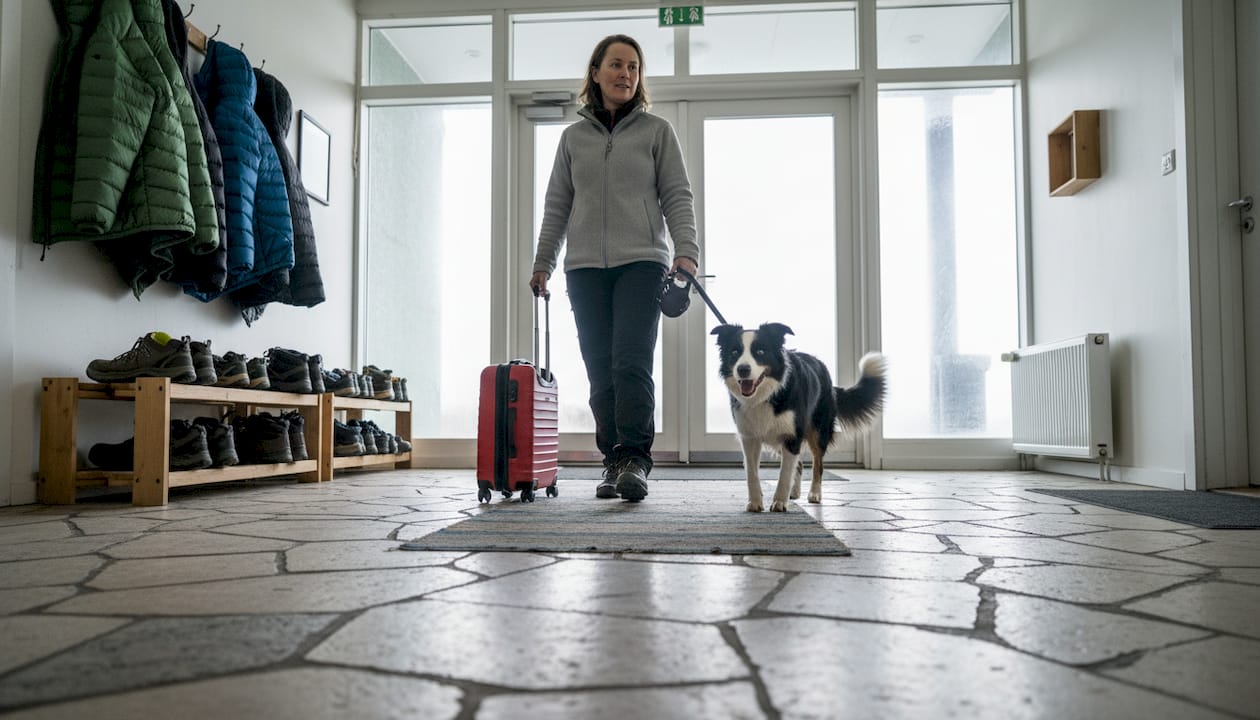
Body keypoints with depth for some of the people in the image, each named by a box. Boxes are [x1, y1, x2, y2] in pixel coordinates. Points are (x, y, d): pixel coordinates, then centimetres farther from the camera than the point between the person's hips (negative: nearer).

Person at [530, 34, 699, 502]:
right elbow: (557, 205, 18)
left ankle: (634, 459, -18)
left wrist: (686, 250, -10)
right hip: (585, 268, 3)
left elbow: (677, 196, 5)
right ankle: (614, 462, 5)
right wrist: (543, 263, 11)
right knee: (600, 371, -1)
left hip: (642, 262, -2)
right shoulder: (574, 137, 17)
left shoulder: (656, 131, 11)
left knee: (632, 361, -17)